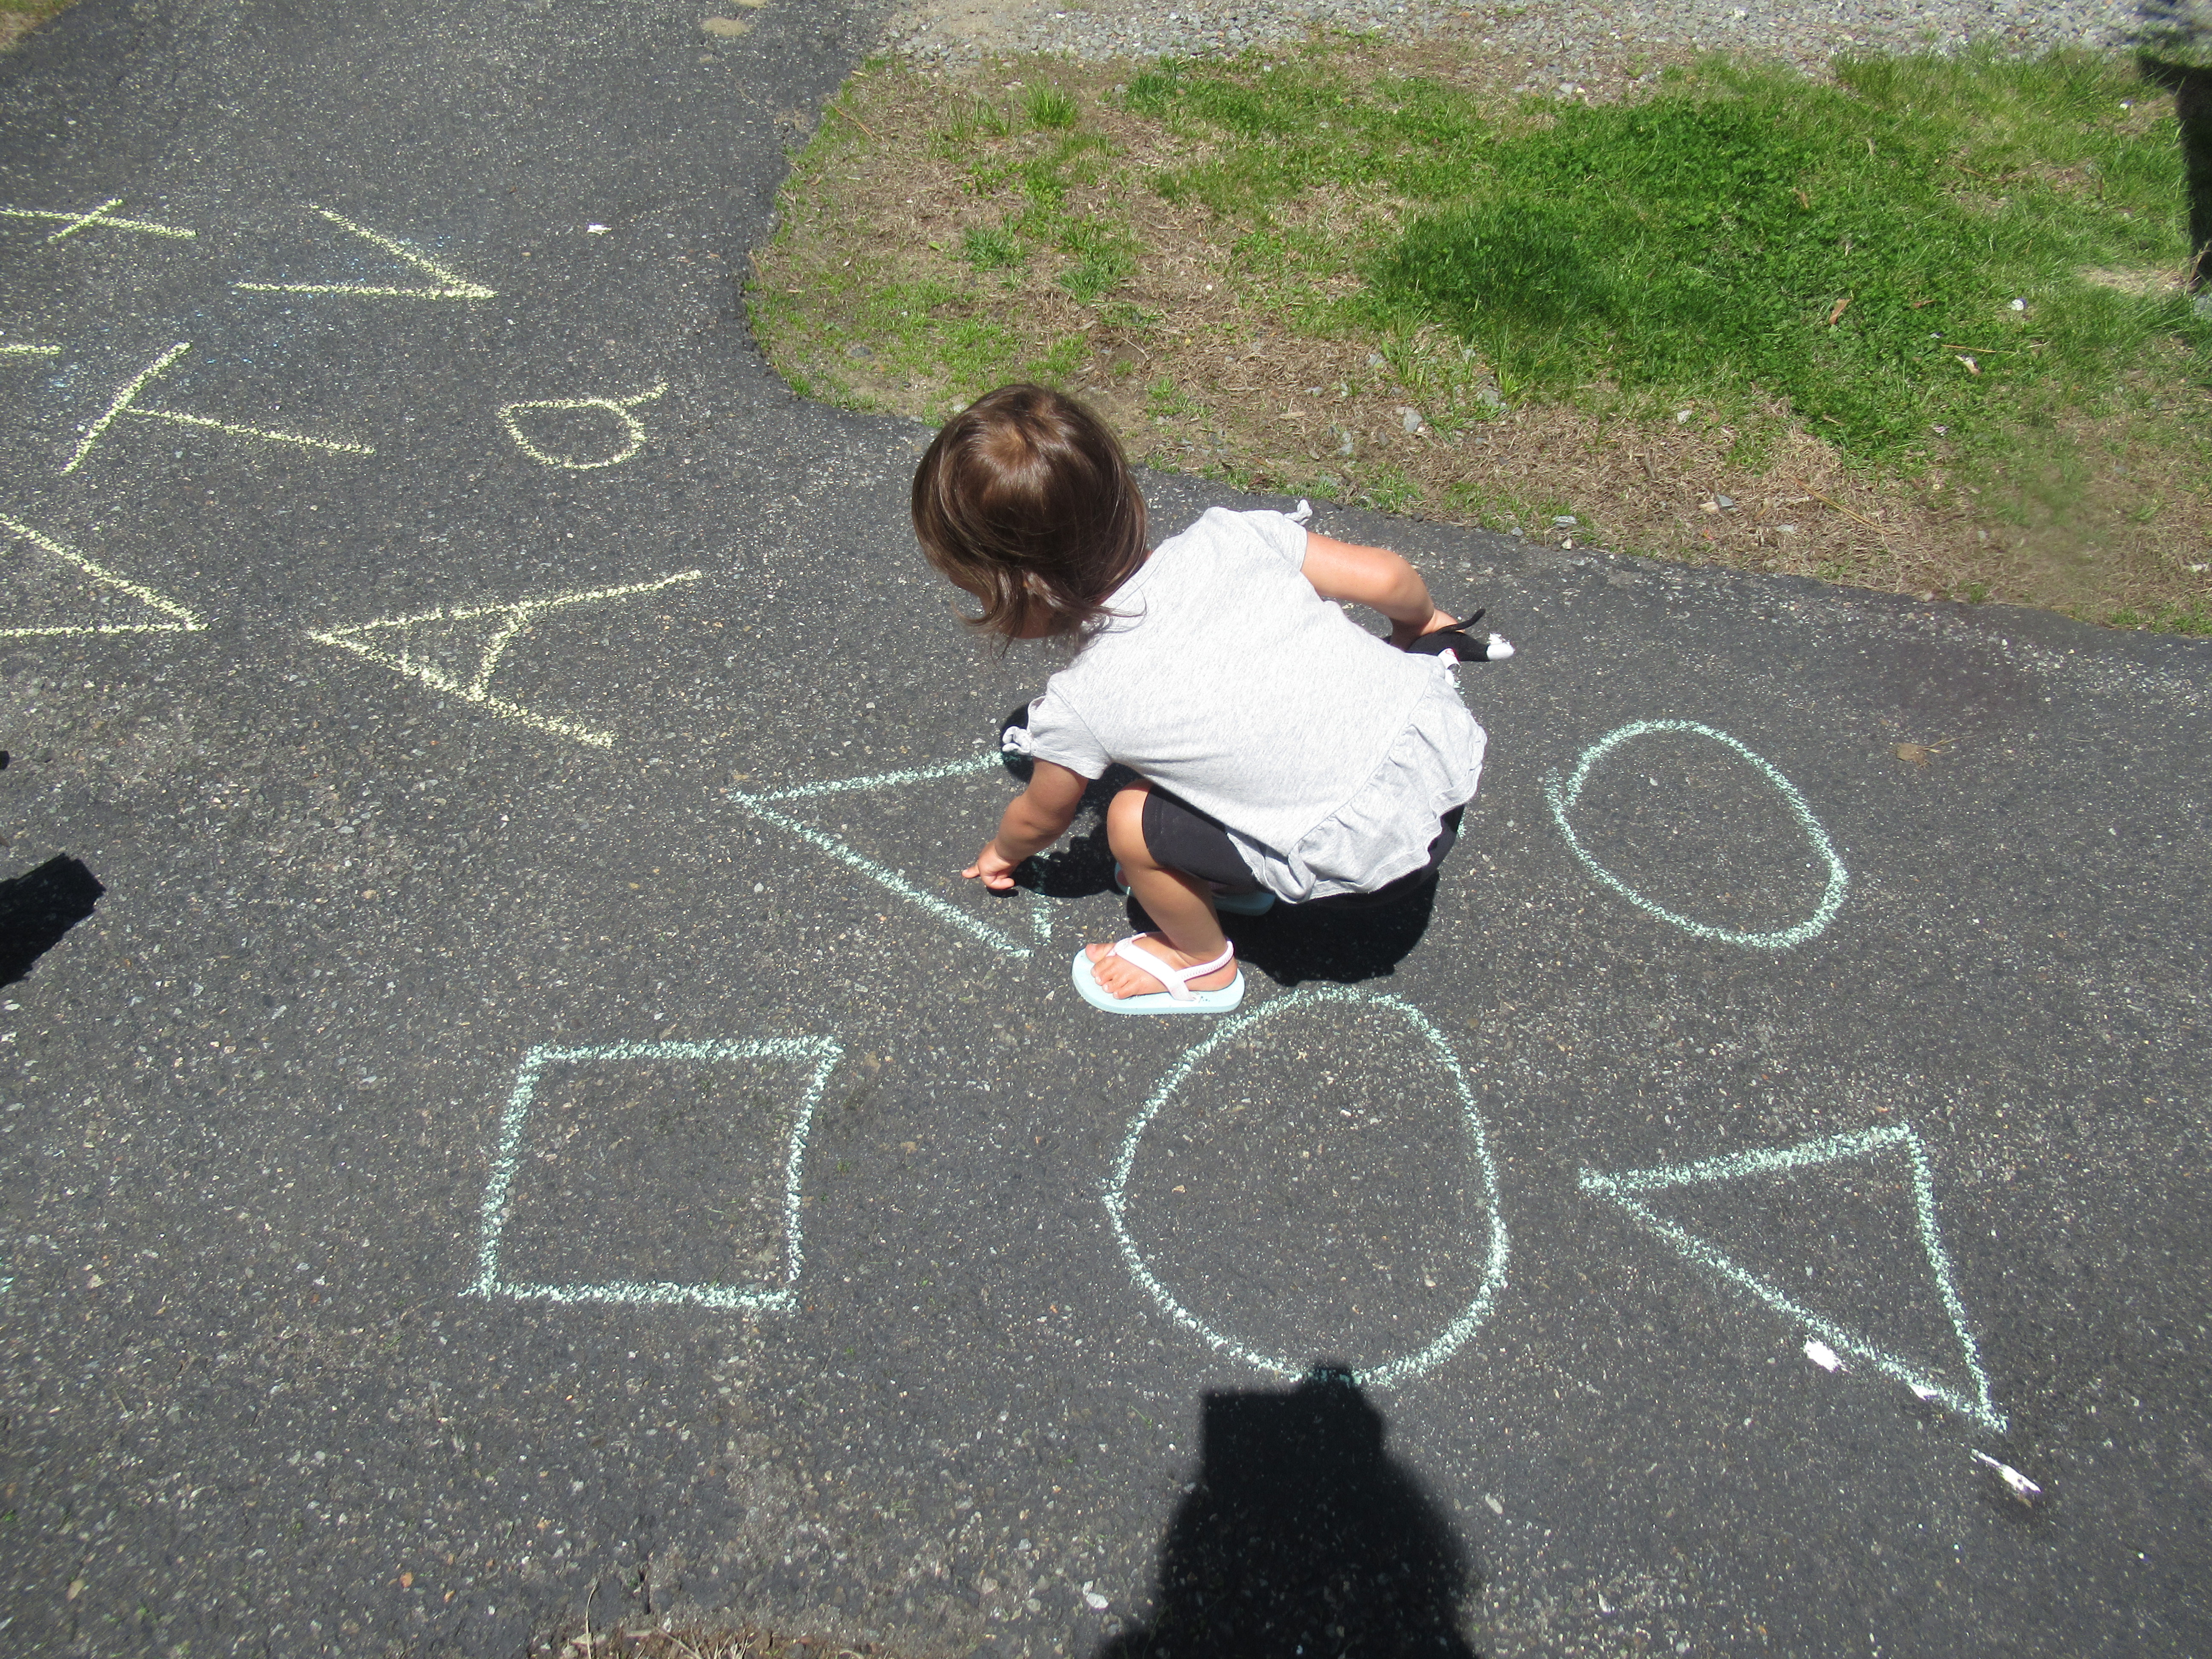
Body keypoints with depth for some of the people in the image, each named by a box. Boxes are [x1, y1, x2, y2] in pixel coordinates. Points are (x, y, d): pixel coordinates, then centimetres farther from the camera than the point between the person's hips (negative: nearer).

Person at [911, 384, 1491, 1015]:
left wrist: (1002, 853, 34)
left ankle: (1204, 966, 30)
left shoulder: (1077, 707, -11)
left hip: (1372, 847, -6)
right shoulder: (1226, 536, -4)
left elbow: (1039, 820, 10)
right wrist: (1418, 622, 27)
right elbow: (1386, 576, 2)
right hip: (1449, 735, 7)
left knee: (1131, 822, 4)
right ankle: (1233, 873, 38)